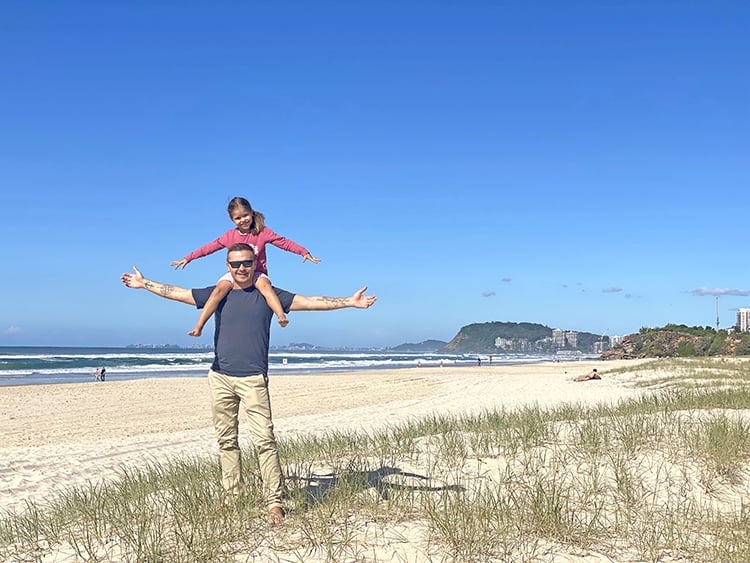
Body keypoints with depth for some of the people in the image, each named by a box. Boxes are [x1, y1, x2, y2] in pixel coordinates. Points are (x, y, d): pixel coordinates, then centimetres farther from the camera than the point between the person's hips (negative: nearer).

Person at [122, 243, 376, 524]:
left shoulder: (268, 295, 4)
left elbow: (310, 302, -1)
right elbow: (177, 293, 18)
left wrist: (349, 302, -8)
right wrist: (143, 283, 21)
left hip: (253, 378, -3)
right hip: (220, 377, 3)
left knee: (264, 439, -11)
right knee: (226, 441, 8)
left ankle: (274, 501, -8)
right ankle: (232, 496, 18)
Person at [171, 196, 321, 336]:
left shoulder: (262, 232, 1)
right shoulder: (230, 236, 8)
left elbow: (284, 242, -4)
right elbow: (210, 247, 13)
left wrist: (304, 252, -14)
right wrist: (188, 258, 13)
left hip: (257, 273, -1)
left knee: (265, 285, -36)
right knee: (221, 288, -28)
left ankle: (281, 316, -53)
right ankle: (199, 326, -32)